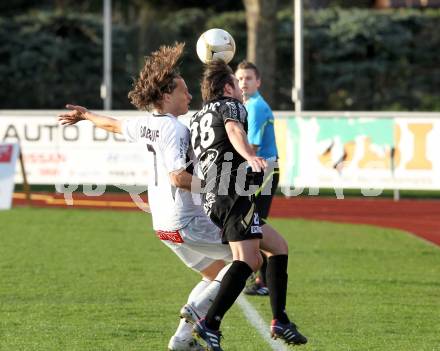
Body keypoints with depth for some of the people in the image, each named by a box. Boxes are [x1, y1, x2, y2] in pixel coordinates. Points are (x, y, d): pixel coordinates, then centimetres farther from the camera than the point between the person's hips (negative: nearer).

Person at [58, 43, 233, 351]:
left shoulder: (146, 125, 10)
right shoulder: (173, 129, -16)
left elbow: (114, 125, 30)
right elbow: (177, 176, -27)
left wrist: (84, 114, 48)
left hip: (163, 223, 9)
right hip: (186, 222, -9)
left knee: (216, 273, 19)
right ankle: (198, 309, -8)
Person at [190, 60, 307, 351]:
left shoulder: (197, 117, 27)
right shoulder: (231, 106, 4)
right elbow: (234, 130, -21)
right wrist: (250, 156, -41)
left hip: (212, 197, 9)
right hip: (233, 193, -9)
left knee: (278, 247, 18)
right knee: (246, 261, -21)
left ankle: (280, 321, 13)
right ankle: (210, 325, -34)